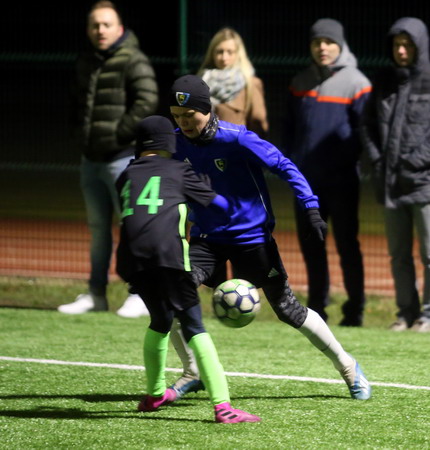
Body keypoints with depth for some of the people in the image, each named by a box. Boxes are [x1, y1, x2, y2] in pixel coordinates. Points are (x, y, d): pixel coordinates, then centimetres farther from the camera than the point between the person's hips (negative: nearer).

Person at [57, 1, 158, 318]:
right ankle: (96, 295, 20)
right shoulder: (86, 63, 14)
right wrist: (81, 133, 12)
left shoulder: (133, 61, -10)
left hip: (123, 158, -8)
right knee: (98, 228, 13)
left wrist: (119, 134, -19)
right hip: (92, 158, 8)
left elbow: (147, 101, -20)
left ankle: (140, 295, -4)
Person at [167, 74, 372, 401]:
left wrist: (311, 208, -25)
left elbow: (284, 166, -18)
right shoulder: (177, 142, -4)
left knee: (287, 308, 3)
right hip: (207, 238, 4)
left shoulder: (236, 139, -20)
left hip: (251, 236, -4)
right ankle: (193, 373, 1)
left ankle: (346, 365, 22)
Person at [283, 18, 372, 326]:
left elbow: (363, 131, -4)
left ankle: (355, 309, 5)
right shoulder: (300, 82, 11)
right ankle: (317, 306, 16)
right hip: (306, 180, 5)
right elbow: (290, 126, 17)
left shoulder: (355, 83, -4)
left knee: (347, 244, -1)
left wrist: (349, 162, -12)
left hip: (342, 180, -5)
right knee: (310, 245, 8)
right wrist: (291, 161, 7)